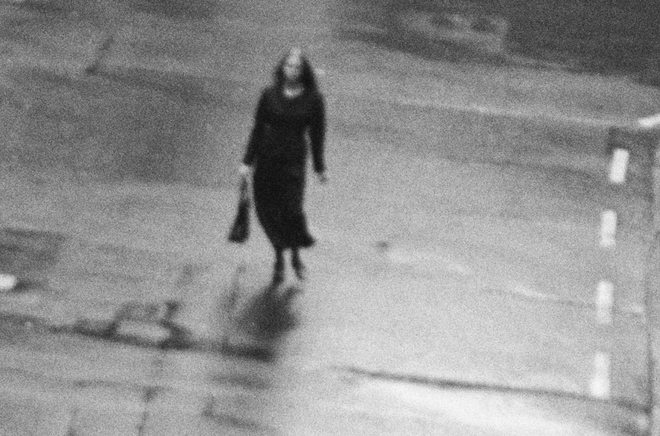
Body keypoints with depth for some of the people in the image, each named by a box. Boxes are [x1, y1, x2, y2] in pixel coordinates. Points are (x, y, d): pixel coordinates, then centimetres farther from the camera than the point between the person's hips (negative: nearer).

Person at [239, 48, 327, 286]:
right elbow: (258, 129, 6)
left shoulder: (313, 99, -3)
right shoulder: (269, 94, 0)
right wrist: (248, 161, 4)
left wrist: (319, 168, 8)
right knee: (268, 212, 4)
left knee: (291, 210, -13)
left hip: (294, 161, -2)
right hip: (266, 159, 2)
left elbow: (317, 135, 4)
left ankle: (296, 255, 16)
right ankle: (279, 258, 26)